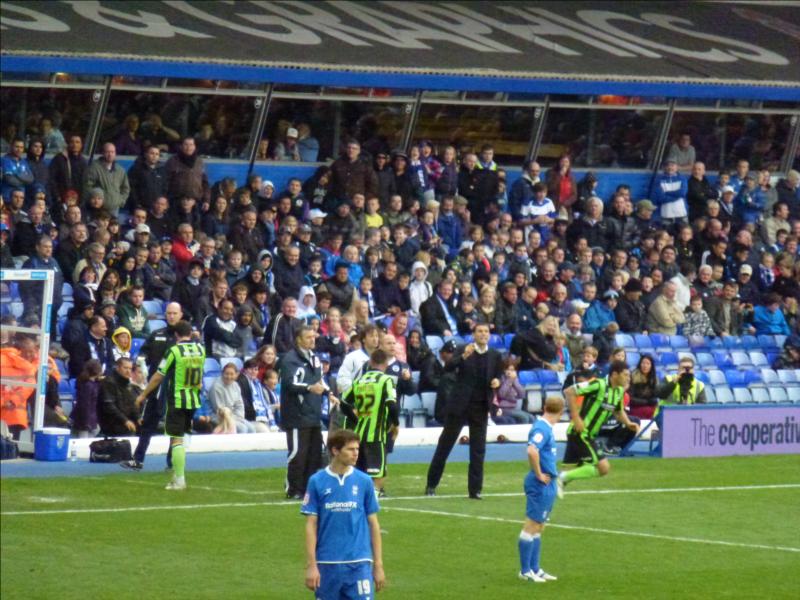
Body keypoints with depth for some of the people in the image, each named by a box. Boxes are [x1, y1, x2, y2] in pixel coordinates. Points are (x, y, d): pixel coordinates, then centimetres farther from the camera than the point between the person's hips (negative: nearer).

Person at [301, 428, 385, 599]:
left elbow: (373, 524, 8)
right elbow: (311, 526, 0)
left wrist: (378, 565, 6)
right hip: (327, 564, 0)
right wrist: (311, 565, -5)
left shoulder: (364, 482, 3)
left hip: (359, 565, 0)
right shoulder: (317, 482, 0)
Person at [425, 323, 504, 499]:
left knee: (478, 449, 1)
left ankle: (475, 489, 6)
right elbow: (448, 367, -17)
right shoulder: (464, 351, -3)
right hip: (460, 404, -2)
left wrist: (497, 382, -8)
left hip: (481, 407, 2)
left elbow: (498, 377, 15)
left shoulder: (495, 356, 5)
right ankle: (431, 485, 13)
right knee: (445, 444, 5)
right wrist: (464, 356, -33)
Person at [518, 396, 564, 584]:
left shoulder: (546, 428, 11)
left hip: (547, 484, 10)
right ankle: (525, 570, 1)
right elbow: (532, 450, -34)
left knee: (538, 527, 14)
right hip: (541, 484, -10)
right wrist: (539, 474, -22)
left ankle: (534, 569, 21)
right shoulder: (542, 429, -17)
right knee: (532, 526, -4)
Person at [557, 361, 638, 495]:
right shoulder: (599, 385, -18)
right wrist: (576, 417, -22)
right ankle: (564, 477, -6)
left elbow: (619, 412, 25)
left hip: (589, 435, 9)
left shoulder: (619, 391, 7)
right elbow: (569, 392, -21)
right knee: (603, 467, -12)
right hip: (580, 432, -9)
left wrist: (628, 423, 4)